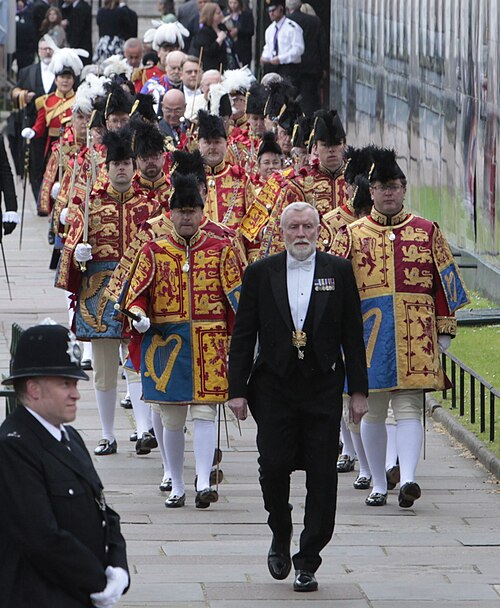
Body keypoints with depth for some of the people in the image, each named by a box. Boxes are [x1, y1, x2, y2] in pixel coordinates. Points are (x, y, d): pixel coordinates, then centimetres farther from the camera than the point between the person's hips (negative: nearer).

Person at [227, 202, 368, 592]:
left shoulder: (339, 272, 4)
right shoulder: (261, 274, 4)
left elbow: (353, 335, 5)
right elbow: (244, 336, 4)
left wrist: (358, 390, 1)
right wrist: (238, 390, -1)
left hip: (323, 388, 0)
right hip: (274, 386, 0)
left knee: (321, 476, -1)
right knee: (273, 467, -6)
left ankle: (307, 562, 7)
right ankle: (281, 538, 21)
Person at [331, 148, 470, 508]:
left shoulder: (427, 232, 9)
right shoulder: (351, 235, 8)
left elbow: (445, 283, 11)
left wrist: (445, 331, 7)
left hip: (415, 335, -1)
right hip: (368, 334, 1)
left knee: (409, 407, -11)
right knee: (373, 410, 6)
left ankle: (408, 479, -22)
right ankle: (379, 485, 15)